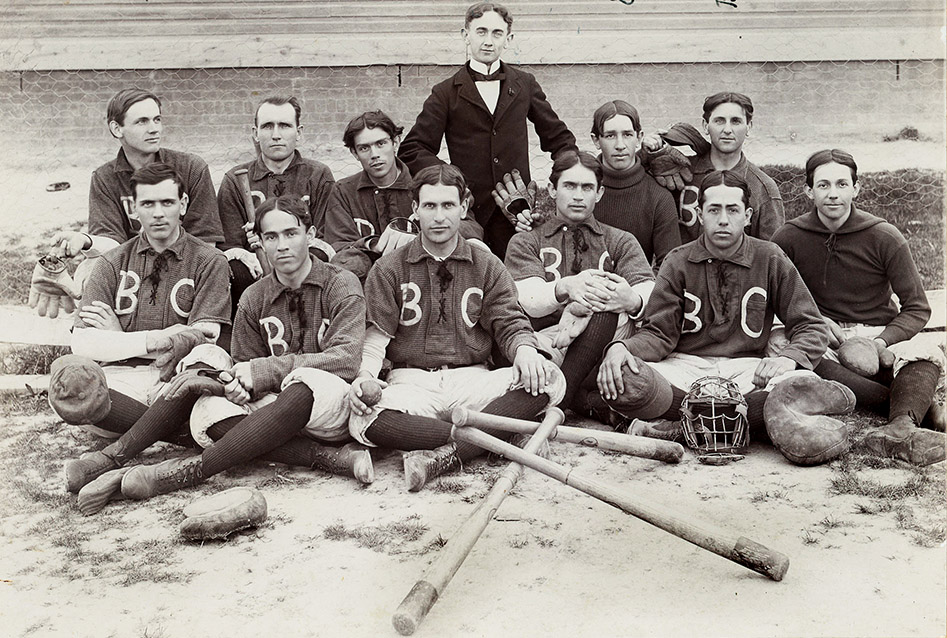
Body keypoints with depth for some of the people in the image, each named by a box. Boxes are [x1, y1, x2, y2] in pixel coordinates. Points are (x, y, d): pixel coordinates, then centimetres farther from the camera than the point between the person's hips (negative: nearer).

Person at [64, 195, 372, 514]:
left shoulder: (341, 285, 0)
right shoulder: (253, 298, 12)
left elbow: (344, 359, -13)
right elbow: (246, 366, 8)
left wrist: (261, 371, -20)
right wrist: (237, 384, -19)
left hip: (331, 405, -3)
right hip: (274, 407, 3)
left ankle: (190, 470, -35)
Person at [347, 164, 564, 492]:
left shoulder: (487, 267, 13)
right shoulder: (388, 269, 10)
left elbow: (510, 323, 7)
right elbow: (376, 333, 3)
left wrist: (524, 350, -18)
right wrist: (365, 374, -19)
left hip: (471, 380, 2)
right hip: (412, 381, -1)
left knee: (549, 380, -27)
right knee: (364, 421, -35)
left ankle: (444, 455, -35)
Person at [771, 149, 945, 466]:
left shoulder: (885, 238, 0)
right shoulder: (788, 238, 1)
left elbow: (917, 308, 2)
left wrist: (883, 342, -18)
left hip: (879, 335, 1)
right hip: (823, 342, 0)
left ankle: (900, 429, -60)